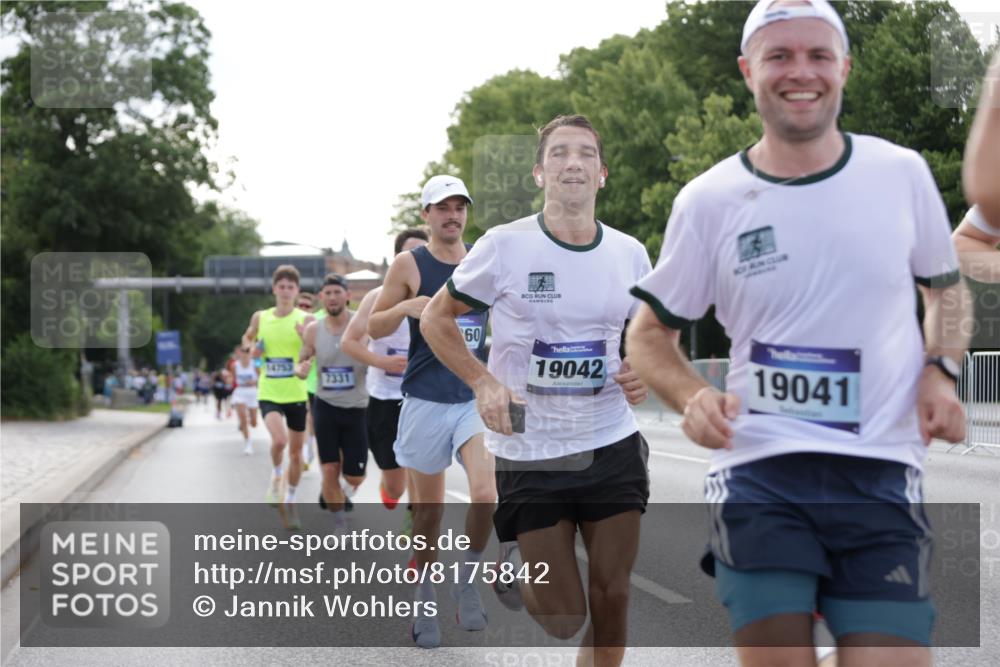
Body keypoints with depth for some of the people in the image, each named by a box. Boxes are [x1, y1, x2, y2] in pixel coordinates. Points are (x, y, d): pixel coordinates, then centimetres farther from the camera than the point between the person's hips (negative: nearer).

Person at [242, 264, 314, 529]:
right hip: (269, 394, 0)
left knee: (296, 451, 8)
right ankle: (276, 476, 7)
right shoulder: (260, 318, 2)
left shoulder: (305, 320, -5)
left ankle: (290, 501, 28)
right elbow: (247, 338, 22)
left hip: (296, 394, 0)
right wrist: (251, 347, -1)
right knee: (279, 440, -24)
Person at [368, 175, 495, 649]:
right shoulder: (408, 265, -2)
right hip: (425, 401, -1)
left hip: (478, 397, 1)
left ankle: (467, 580, 6)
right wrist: (407, 307, -17)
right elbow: (373, 327, 2)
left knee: (485, 495, -18)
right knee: (428, 510, 7)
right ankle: (425, 601, 25)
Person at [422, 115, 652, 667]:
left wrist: (645, 373, -4)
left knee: (611, 597, 3)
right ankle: (513, 566, 33)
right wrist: (483, 383, -12)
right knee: (563, 620, -2)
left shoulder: (629, 254, 3)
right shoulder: (504, 247, -9)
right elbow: (435, 319, 2)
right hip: (528, 453, -3)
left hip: (613, 446, 3)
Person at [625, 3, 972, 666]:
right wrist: (694, 398, -10)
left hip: (881, 479, 1)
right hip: (758, 476, -1)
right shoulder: (708, 201, 1)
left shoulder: (902, 173, 4)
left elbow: (948, 288, 20)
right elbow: (650, 332, 11)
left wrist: (941, 371, 1)